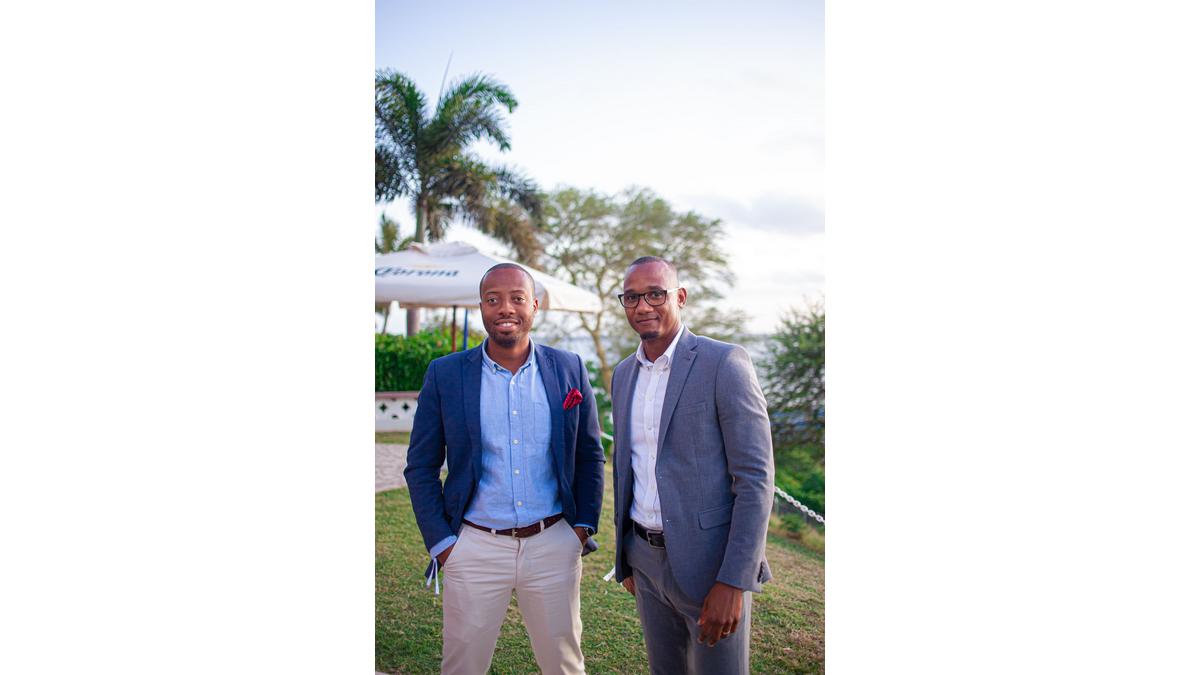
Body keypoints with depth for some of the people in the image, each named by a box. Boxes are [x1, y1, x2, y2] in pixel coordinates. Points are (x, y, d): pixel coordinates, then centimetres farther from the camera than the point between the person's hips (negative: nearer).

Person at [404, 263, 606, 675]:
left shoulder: (568, 369, -1)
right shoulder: (445, 374, -4)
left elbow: (590, 455, 7)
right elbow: (421, 467, 2)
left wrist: (584, 526, 2)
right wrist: (440, 542, -3)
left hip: (554, 545, 1)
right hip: (474, 548, -1)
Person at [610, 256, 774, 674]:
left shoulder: (724, 363, -13)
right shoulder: (624, 374, 7)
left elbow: (756, 477, -16)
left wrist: (733, 582, -19)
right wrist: (626, 554, 17)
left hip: (709, 562, -6)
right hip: (646, 560, 6)